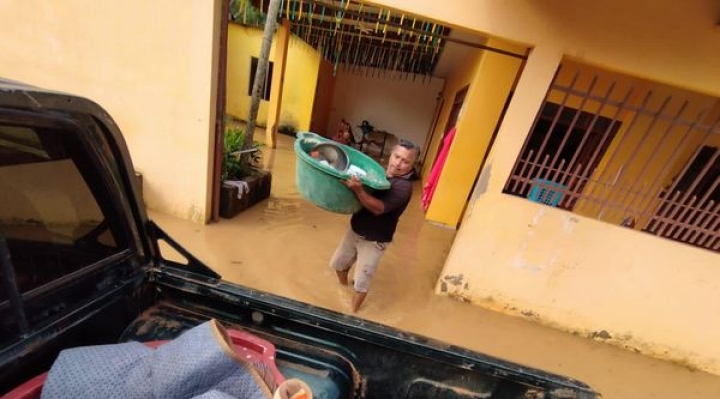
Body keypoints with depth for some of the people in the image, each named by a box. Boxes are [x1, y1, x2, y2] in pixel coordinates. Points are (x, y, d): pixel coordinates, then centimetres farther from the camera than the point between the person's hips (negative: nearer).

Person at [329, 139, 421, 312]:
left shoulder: (404, 187, -23)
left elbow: (379, 208, -35)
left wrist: (358, 190, -48)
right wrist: (350, 181, -6)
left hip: (374, 241, -7)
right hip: (354, 231, 7)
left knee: (361, 283, 8)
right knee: (338, 263, 23)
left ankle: (352, 313, 35)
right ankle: (343, 289, 53)